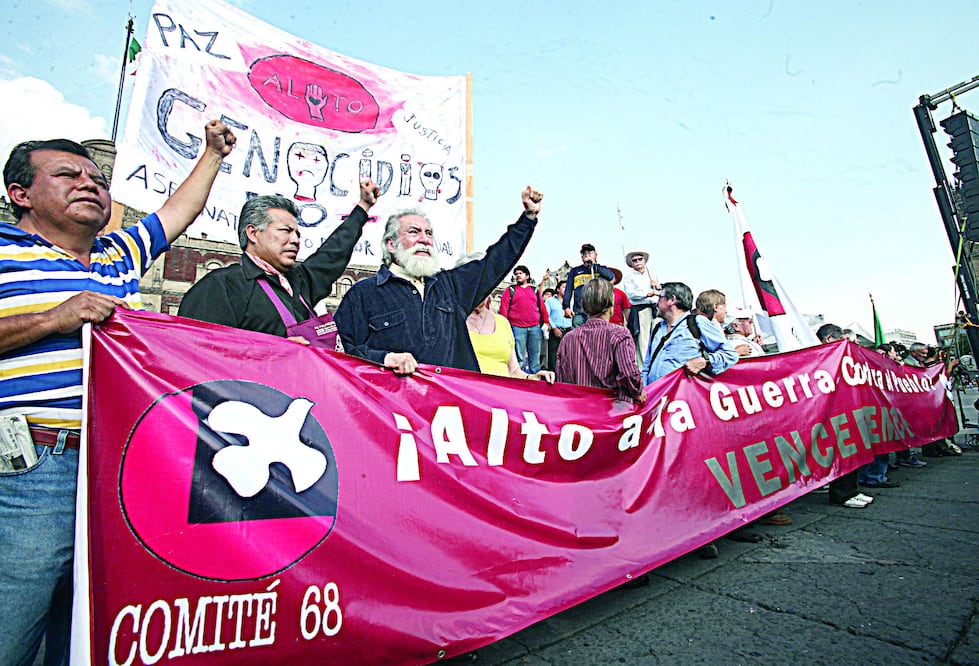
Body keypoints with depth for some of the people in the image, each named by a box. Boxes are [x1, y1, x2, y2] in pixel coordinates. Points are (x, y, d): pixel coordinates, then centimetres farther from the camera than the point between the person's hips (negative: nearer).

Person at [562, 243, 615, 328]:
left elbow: (611, 276, -6)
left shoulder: (601, 269, 17)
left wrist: (593, 265, -1)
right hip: (579, 312, 1)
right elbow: (568, 290, 15)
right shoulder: (575, 271, 20)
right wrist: (566, 307, 2)